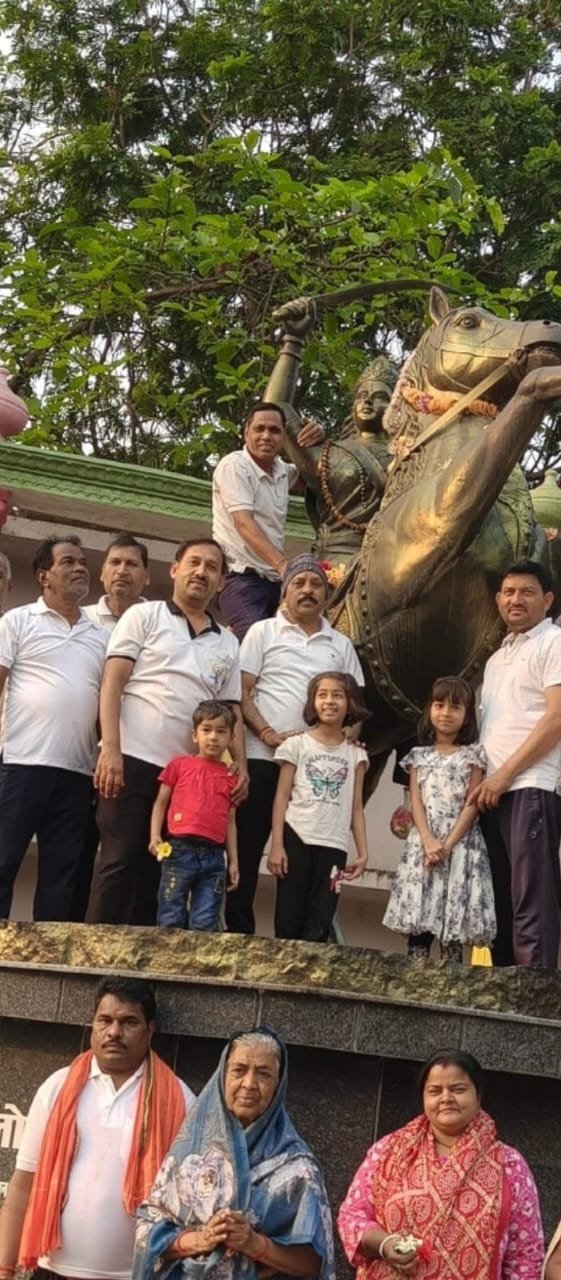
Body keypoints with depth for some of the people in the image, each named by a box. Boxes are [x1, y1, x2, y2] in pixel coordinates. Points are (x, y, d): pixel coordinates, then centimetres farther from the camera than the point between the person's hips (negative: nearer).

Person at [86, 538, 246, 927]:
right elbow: (112, 684, -2)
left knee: (157, 873, 5)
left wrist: (240, 764, 0)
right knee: (119, 864, -7)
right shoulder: (144, 616, 6)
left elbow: (231, 709, 17)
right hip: (133, 760, -4)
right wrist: (110, 749, -14)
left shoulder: (228, 643, 18)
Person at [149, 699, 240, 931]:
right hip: (180, 850, -2)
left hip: (214, 856, 2)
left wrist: (233, 861, 12)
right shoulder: (179, 764, 7)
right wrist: (155, 836, -6)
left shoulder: (231, 777, 13)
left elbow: (230, 821, 15)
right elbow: (161, 803, 8)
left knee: (205, 926, 2)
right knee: (170, 921, -2)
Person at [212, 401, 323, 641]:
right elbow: (244, 524, -18)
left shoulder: (282, 470, 14)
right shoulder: (234, 466, -7)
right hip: (242, 577, -7)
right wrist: (282, 563, -33)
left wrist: (316, 442, 7)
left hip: (274, 580, 7)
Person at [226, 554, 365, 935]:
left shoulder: (341, 645, 16)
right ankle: (239, 932, 4)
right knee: (247, 851, -1)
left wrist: (345, 739, -5)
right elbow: (240, 692, 0)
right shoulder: (264, 632, 7)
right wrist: (268, 734, -14)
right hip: (263, 759, -2)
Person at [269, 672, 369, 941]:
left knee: (319, 924, 1)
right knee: (289, 918, 2)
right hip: (296, 840, -2)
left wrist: (363, 852, 4)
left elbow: (356, 808, 10)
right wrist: (277, 844, -6)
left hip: (333, 846, 2)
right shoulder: (297, 744, 3)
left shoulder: (356, 754, 9)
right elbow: (282, 797, 1)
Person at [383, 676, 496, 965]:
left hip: (460, 842, -2)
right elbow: (416, 802, 3)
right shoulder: (419, 756, 13)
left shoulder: (472, 755, 6)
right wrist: (428, 840, -13)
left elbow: (472, 804, -2)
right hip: (423, 842, 2)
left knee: (454, 916, -6)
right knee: (418, 915, -3)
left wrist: (448, 844, -13)